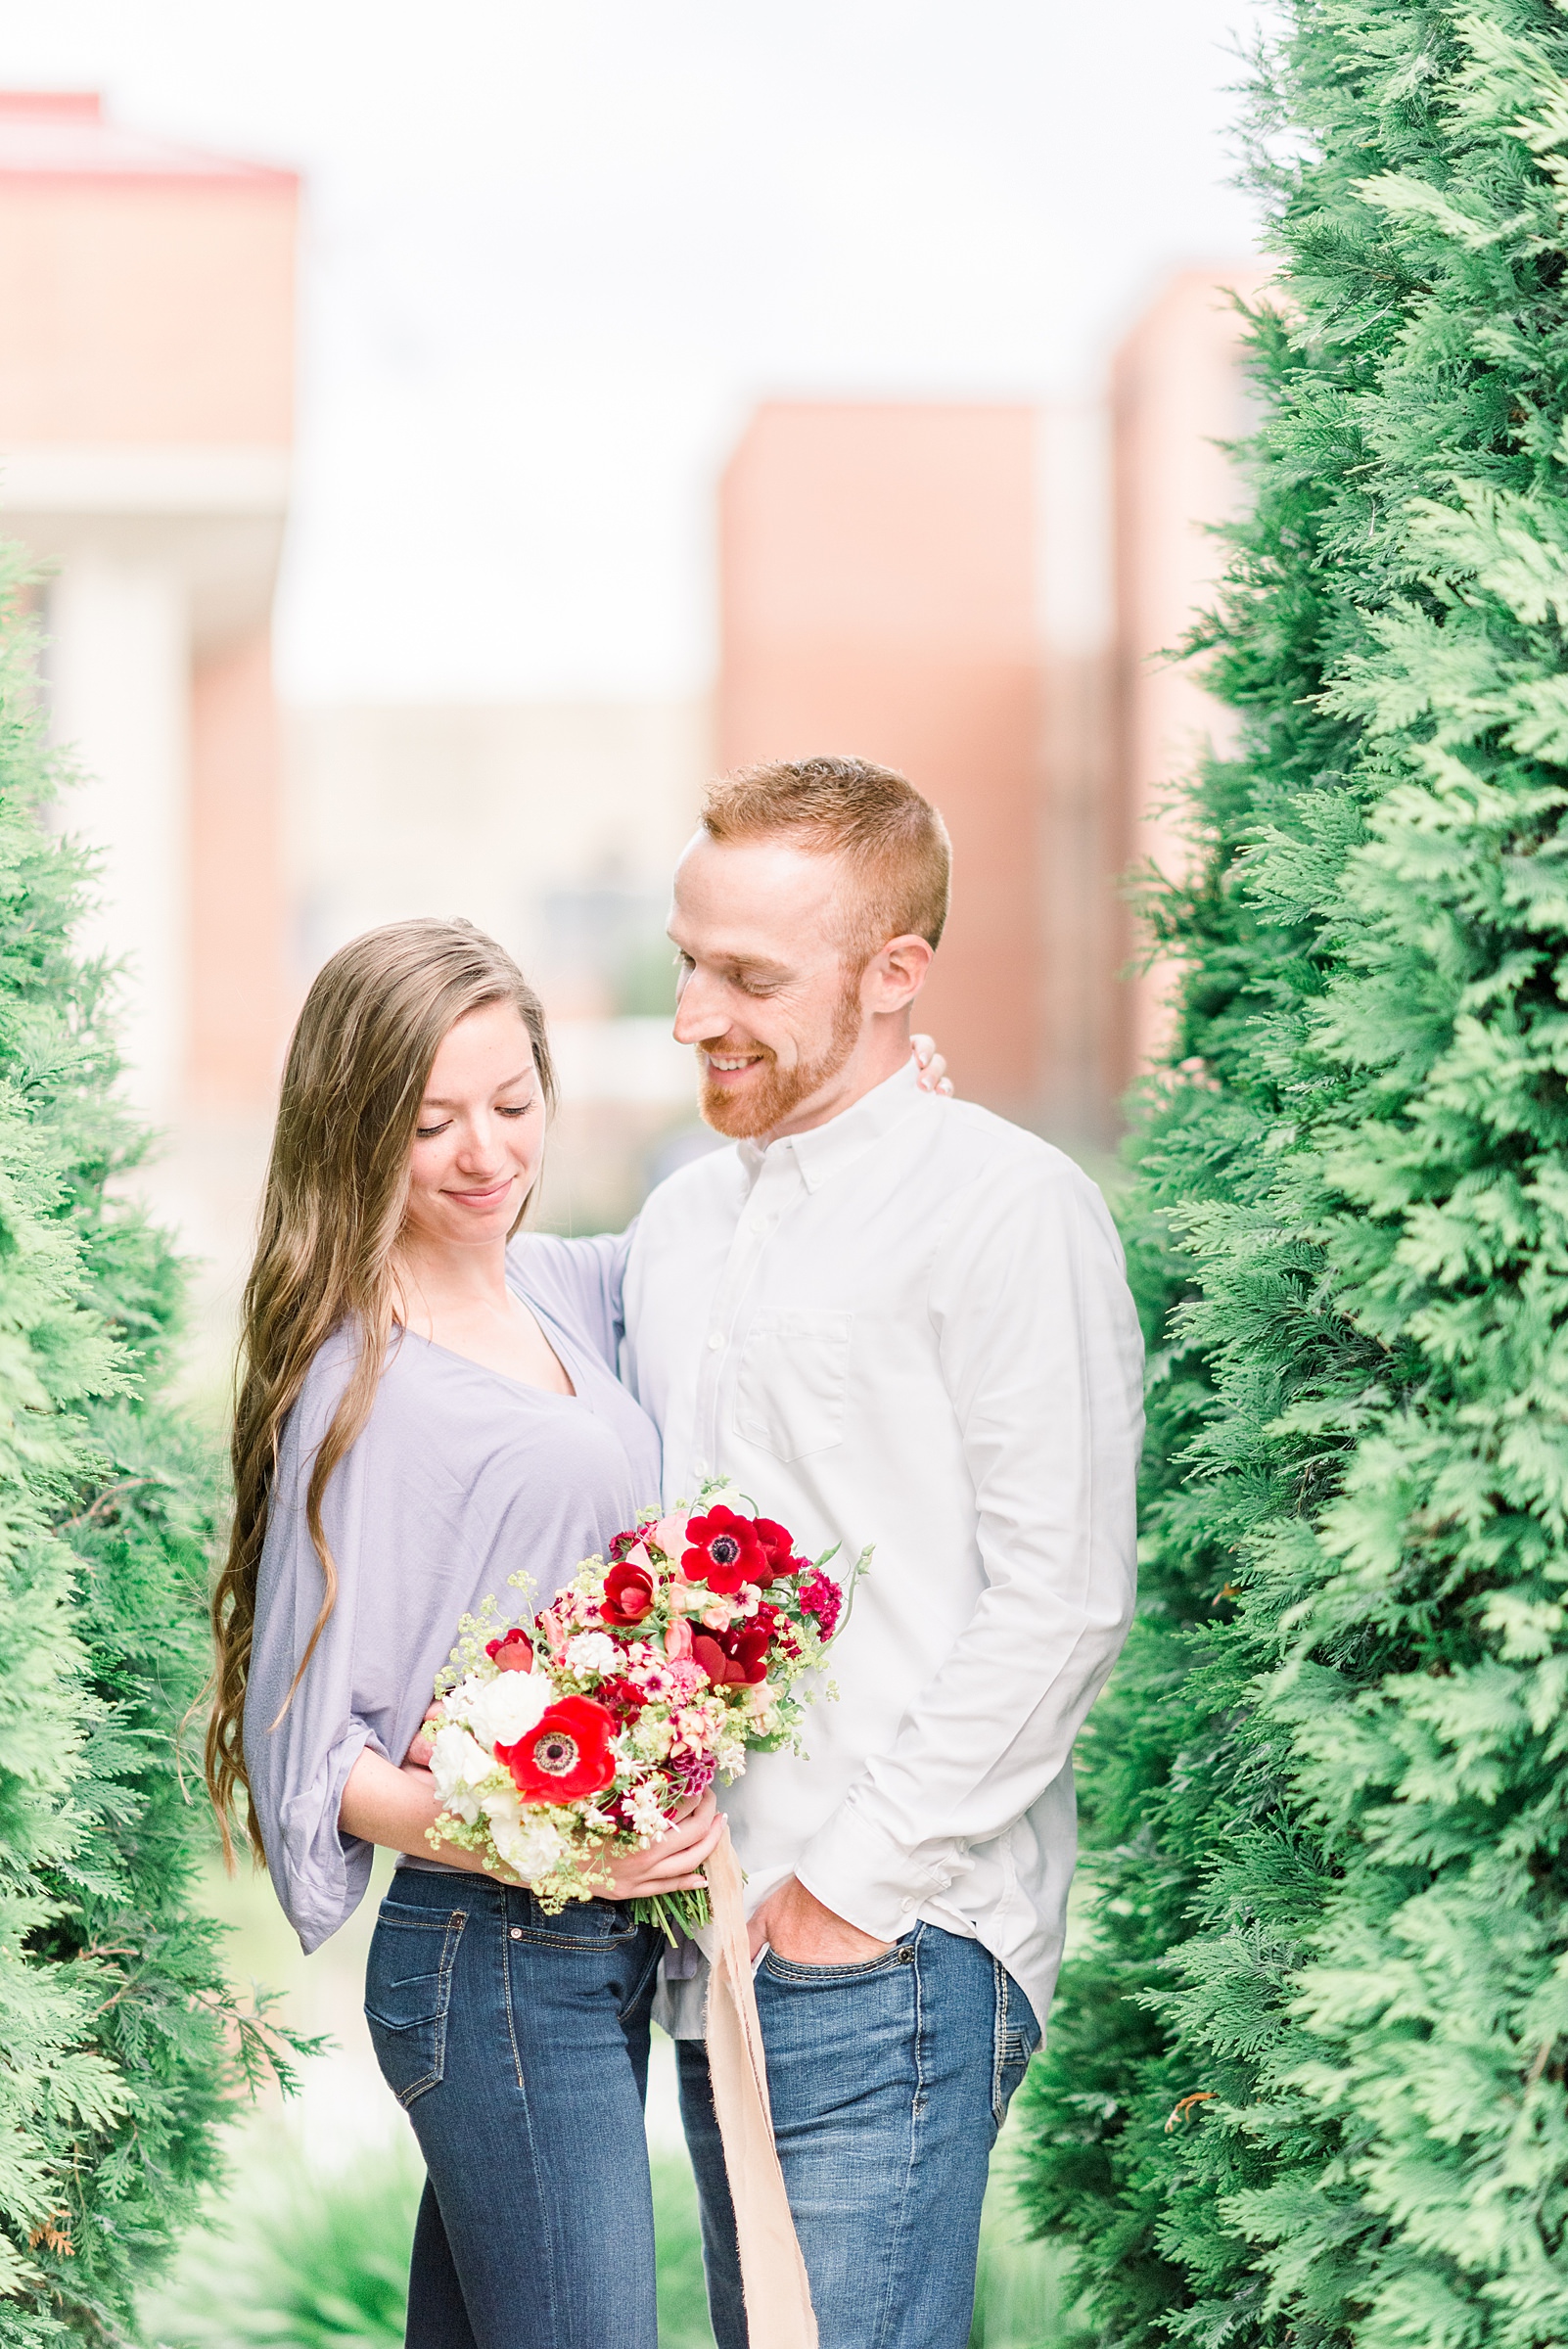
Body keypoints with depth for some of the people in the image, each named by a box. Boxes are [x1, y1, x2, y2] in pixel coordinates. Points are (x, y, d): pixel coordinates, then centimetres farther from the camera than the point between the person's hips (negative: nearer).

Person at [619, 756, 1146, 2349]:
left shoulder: (1007, 1206, -9)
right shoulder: (683, 1217, 16)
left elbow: (1060, 1602, -13)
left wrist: (856, 1885, -14)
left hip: (890, 1944, -7)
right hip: (712, 1941, 7)